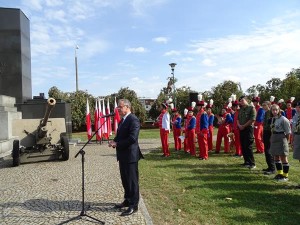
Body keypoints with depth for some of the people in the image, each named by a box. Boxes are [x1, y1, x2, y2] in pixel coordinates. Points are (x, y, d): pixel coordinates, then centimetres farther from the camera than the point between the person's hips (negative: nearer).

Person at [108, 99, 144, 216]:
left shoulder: (133, 120, -17)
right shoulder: (122, 120, 14)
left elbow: (132, 138, -25)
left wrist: (117, 144, -18)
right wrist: (114, 141, 1)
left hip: (130, 155, -10)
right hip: (123, 155, 10)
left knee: (132, 180, 2)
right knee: (125, 179, 19)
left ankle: (133, 205, 13)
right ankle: (127, 200, 35)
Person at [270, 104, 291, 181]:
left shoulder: (283, 119, -14)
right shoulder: (273, 119, 8)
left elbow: (288, 132, -11)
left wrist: (285, 140, -4)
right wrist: (272, 138, 8)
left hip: (281, 140, -8)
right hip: (274, 140, 8)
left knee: (283, 157, 1)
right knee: (276, 157, 15)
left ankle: (285, 175, 13)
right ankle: (280, 173, 30)